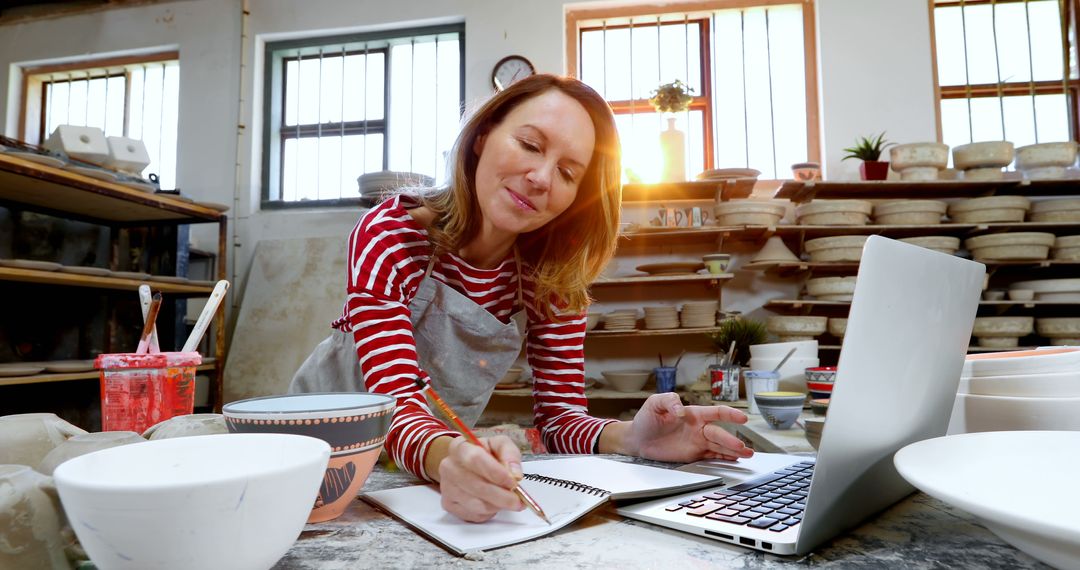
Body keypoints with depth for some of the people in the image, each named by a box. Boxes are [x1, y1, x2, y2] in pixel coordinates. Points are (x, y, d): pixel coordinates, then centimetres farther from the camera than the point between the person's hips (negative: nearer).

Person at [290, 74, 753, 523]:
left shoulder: (553, 278, -11)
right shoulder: (390, 236, -22)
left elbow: (559, 414, -12)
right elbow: (396, 401, -30)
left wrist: (632, 437, -32)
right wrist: (450, 456, -51)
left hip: (448, 449, 3)